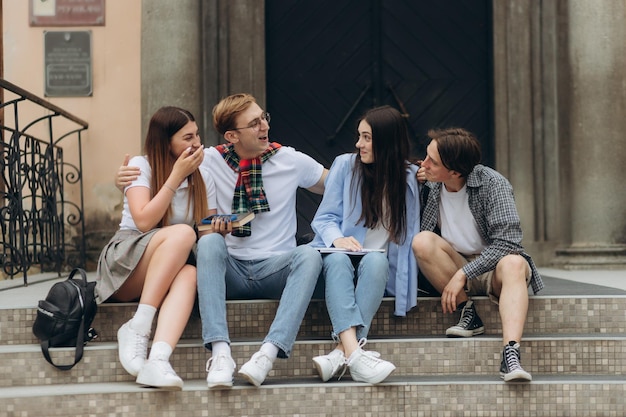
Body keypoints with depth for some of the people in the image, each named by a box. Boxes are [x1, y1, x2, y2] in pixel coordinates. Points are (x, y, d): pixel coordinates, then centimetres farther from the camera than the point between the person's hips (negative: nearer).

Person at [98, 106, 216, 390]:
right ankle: (138, 329, -32)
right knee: (182, 233, -33)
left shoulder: (202, 177, 10)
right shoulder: (141, 166, -3)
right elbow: (144, 222, -17)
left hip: (172, 268, 3)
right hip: (126, 265, -3)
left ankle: (158, 361, -54)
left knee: (190, 273, -35)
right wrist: (176, 177, -15)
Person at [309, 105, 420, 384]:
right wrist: (337, 238, -20)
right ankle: (354, 353, -54)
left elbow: (410, 235, 6)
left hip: (380, 264, 0)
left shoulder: (409, 176, 5)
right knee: (337, 259, -36)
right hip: (341, 256, 0)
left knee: (376, 260, -35)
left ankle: (342, 352, -48)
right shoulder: (345, 165, 4)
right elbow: (324, 217, 3)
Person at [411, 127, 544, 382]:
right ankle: (468, 315, -17)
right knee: (422, 240, -25)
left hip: (492, 268, -3)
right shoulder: (428, 184, -3)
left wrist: (463, 274, -26)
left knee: (513, 264, -37)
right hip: (450, 272, 3)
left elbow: (507, 243, -22)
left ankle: (510, 355, -53)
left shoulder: (493, 185, -15)